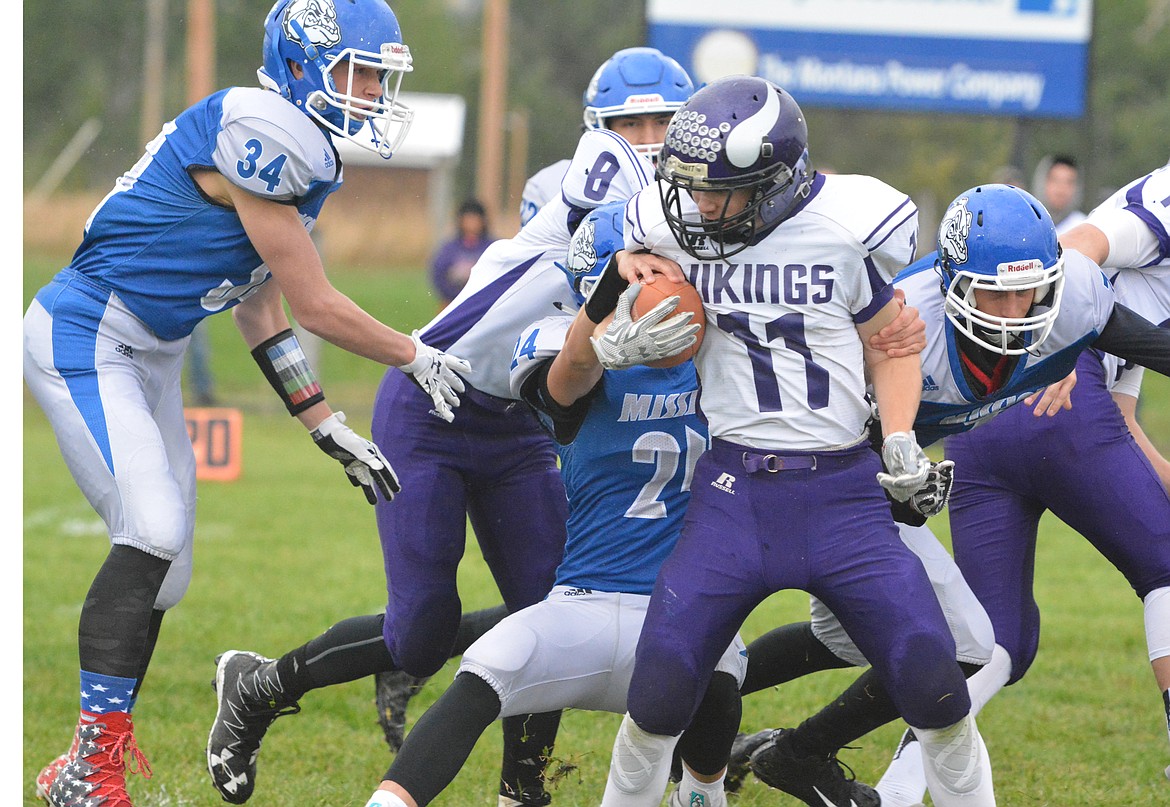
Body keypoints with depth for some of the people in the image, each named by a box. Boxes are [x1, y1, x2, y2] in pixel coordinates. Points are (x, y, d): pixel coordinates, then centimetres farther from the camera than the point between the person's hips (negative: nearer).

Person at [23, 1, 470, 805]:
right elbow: (316, 307, -16)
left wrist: (332, 431, 15)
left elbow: (261, 310, 16)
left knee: (161, 575, 7)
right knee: (153, 530, -21)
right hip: (83, 338, -10)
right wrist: (419, 359, -3)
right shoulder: (258, 135, -22)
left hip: (150, 359, 10)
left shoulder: (299, 152, 10)